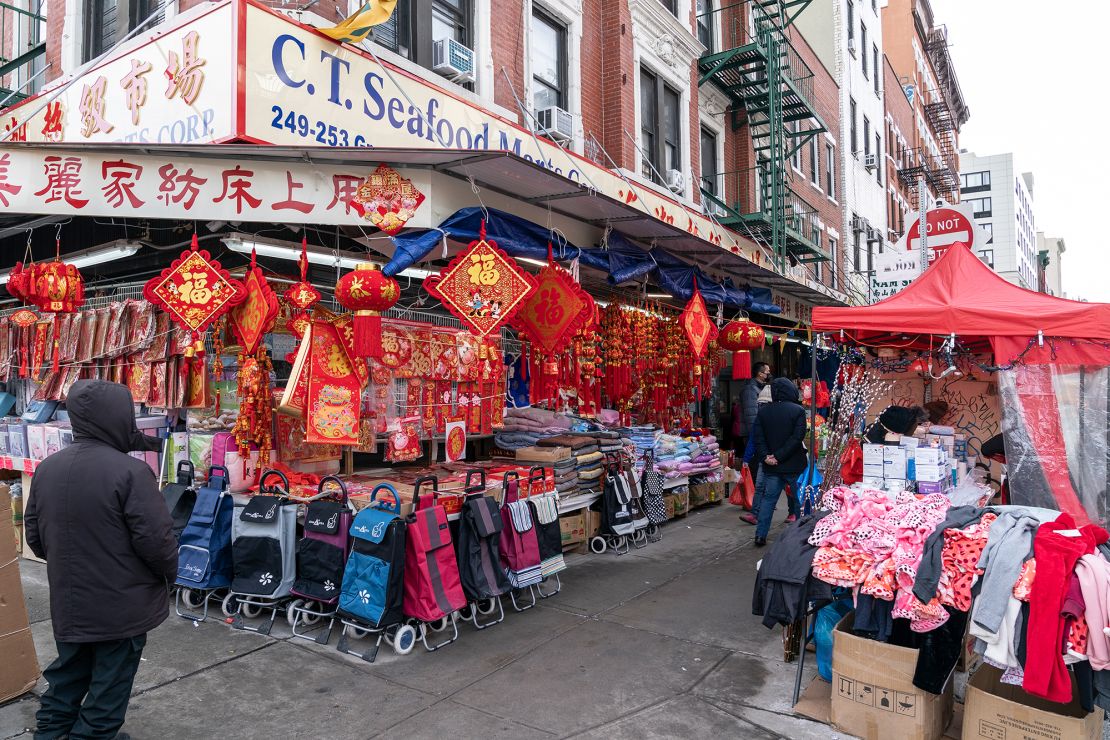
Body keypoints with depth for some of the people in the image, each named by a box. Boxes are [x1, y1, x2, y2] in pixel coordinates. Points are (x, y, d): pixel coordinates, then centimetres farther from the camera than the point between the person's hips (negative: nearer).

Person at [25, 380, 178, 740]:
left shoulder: (46, 468, -1)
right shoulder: (130, 471, -24)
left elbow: (34, 535, 9)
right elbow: (155, 539, -23)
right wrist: (169, 573, -3)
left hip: (69, 602, 7)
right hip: (122, 604, -6)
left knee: (67, 677, 25)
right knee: (110, 683, 11)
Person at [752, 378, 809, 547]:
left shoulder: (763, 411, 3)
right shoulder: (798, 410, -9)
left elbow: (758, 436, -3)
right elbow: (797, 437, -16)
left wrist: (764, 456, -9)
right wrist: (779, 456, -15)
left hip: (771, 466, 3)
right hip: (794, 465, -3)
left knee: (768, 498, 8)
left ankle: (760, 535, 6)